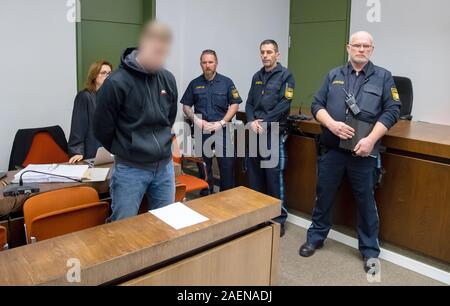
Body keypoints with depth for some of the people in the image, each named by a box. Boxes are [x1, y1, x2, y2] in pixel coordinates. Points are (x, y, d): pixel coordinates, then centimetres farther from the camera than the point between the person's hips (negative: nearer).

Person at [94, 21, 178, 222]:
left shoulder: (168, 79, 2)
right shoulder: (117, 82, -15)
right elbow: (102, 128, -7)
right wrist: (125, 151, 5)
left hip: (165, 166, 5)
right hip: (130, 169, -5)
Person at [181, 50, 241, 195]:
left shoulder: (226, 82, 3)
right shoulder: (195, 84, 8)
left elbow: (235, 105, 0)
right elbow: (186, 106, 10)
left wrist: (221, 123, -11)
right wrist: (196, 120, -7)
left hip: (222, 130, -1)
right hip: (201, 130, 2)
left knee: (227, 164, -3)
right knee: (203, 165, 8)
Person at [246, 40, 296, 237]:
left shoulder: (285, 75, -2)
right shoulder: (257, 77, 16)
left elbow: (284, 104, -12)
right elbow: (249, 103, 12)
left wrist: (264, 123, -14)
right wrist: (252, 122, -7)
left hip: (274, 134, -6)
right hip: (256, 133, 6)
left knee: (275, 178, -3)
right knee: (254, 177, 12)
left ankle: (279, 219, 10)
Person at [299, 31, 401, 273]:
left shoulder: (383, 77, 5)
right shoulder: (333, 75, 10)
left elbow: (392, 111, -2)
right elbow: (317, 105, 6)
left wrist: (371, 139, -14)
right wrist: (332, 124, -13)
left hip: (363, 151, -1)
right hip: (332, 149, 2)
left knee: (365, 200, 9)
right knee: (324, 195, 12)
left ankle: (370, 250, 25)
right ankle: (315, 237, 30)